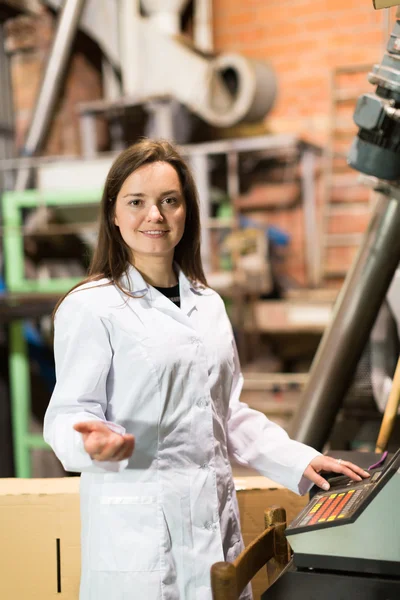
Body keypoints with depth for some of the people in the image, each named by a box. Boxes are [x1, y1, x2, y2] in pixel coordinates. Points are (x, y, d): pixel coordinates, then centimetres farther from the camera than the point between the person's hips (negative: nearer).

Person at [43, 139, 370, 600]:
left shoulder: (209, 305, 11)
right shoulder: (91, 307, -8)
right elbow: (70, 412, -9)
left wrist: (299, 462, 8)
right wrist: (95, 442, -30)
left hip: (216, 519, 6)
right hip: (139, 531, -5)